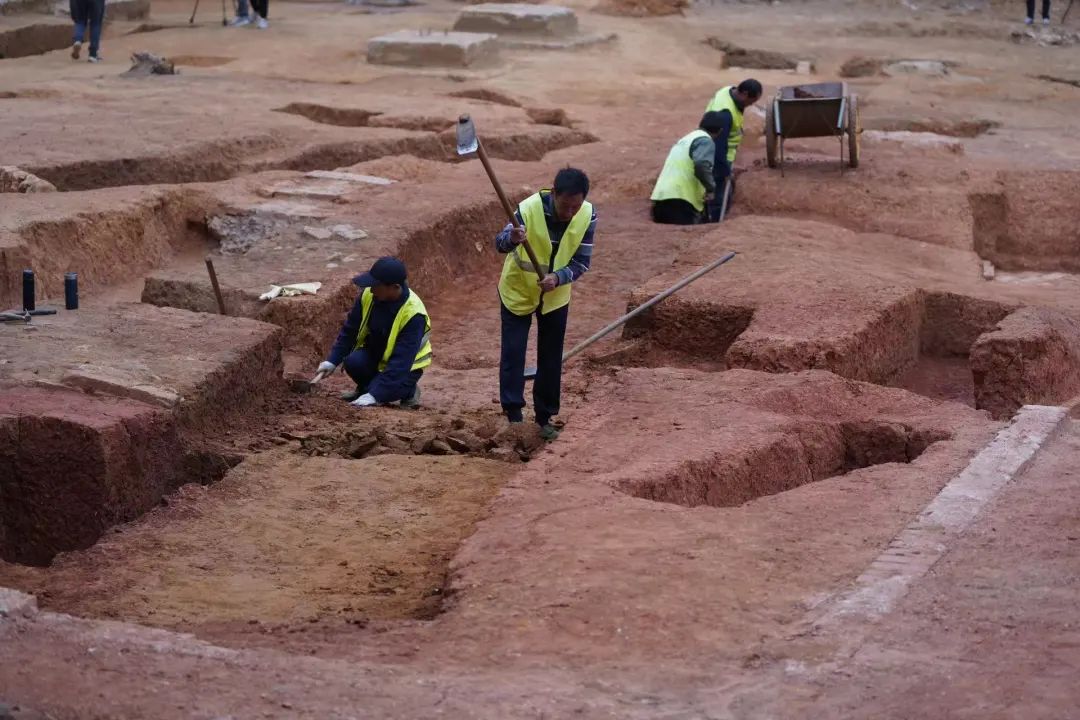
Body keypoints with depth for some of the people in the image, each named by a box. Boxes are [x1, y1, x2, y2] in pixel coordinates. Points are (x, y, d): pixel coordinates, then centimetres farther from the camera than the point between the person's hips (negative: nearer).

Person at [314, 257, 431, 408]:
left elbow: (401, 361, -34)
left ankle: (408, 390, 2)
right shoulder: (368, 295, -17)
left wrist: (374, 394, -39)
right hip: (374, 354, 5)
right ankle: (364, 388, 6)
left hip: (406, 366, -5)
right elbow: (350, 330, -3)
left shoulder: (413, 314, -32)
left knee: (385, 391, -32)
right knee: (353, 362, -27)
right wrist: (332, 360, -12)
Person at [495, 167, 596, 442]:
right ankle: (513, 414, -1)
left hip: (555, 295, 3)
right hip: (518, 291, -3)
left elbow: (582, 262, -15)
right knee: (513, 353, -6)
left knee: (551, 358, 8)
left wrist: (558, 278, -33)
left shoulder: (588, 216, -20)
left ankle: (545, 417, 20)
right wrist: (511, 239, -62)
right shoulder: (529, 208, -30)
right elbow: (500, 244, -39)